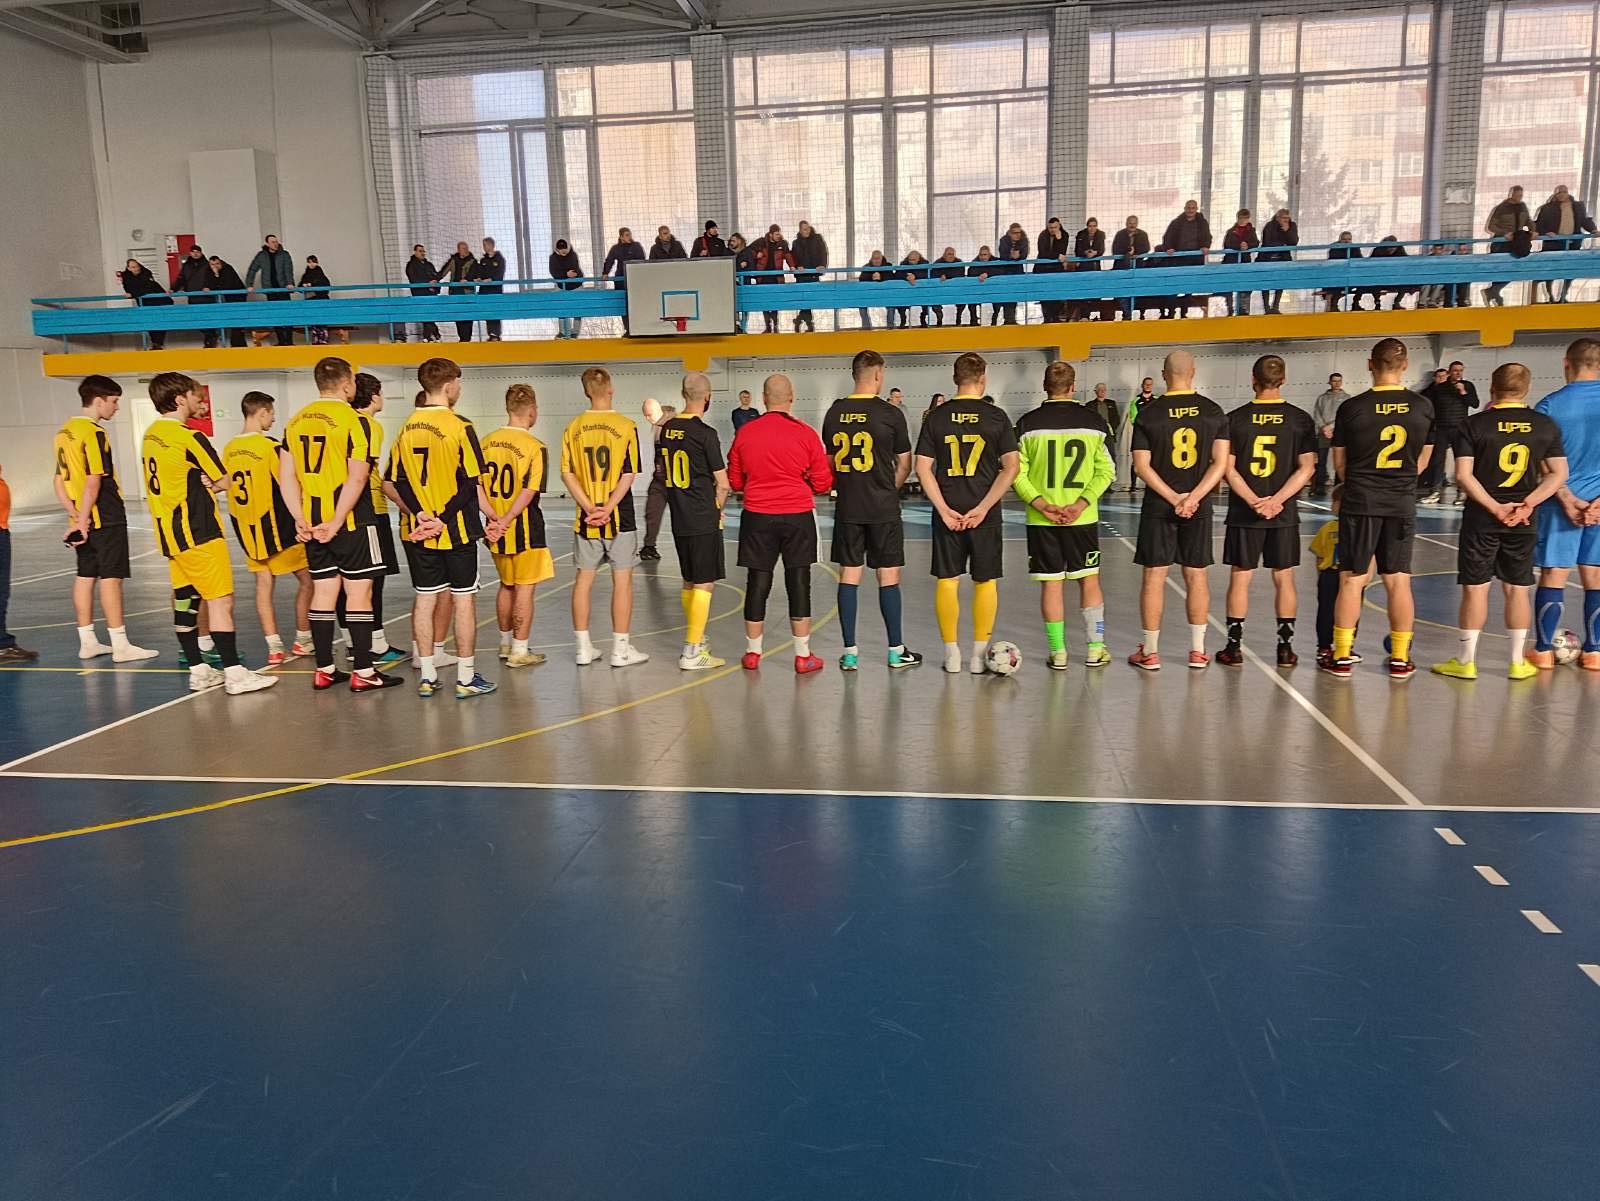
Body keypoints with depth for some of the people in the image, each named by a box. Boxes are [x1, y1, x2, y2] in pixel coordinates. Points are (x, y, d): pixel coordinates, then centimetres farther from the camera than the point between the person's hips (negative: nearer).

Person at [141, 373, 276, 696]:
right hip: (197, 533, -9)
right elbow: (223, 481, -8)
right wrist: (209, 484, 11)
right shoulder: (189, 437, -14)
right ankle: (234, 673, -8)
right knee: (221, 599, -7)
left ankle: (198, 670, 18)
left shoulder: (150, 435, 13)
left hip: (168, 532, 9)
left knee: (185, 601, 11)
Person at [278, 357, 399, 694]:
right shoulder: (353, 420, -10)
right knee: (358, 593, 0)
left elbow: (286, 476, 8)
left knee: (323, 593, 12)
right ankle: (362, 672, 3)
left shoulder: (296, 422, 10)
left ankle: (324, 670, 17)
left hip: (313, 523, 6)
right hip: (351, 521, -6)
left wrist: (300, 519, 5)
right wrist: (337, 522, -17)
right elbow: (356, 478, -19)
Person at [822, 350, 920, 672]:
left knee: (848, 577, 7)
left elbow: (829, 461, 11)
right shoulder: (891, 414, -8)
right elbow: (904, 465, 0)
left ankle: (849, 653, 9)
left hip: (847, 508, 3)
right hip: (883, 509, -3)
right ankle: (896, 651, 12)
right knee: (888, 577, 5)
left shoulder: (835, 412, 3)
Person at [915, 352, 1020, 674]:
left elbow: (923, 468, -3)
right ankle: (980, 655, 11)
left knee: (947, 581, 9)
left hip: (947, 512, 1)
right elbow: (1011, 466, -8)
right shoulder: (996, 416, -2)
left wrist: (944, 510, -5)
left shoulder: (936, 417, 2)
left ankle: (951, 654, 12)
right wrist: (983, 508, -10)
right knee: (986, 582, 9)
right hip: (985, 513, -1)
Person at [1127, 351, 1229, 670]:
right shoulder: (1213, 411, 1)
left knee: (1154, 576, 3)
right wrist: (1192, 498, -10)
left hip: (1158, 507, -2)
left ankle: (1150, 652, 8)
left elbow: (1141, 466, -9)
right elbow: (1220, 462, -4)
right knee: (1196, 575, 10)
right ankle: (1198, 651, 16)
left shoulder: (1148, 413, -5)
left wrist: (1175, 498, -10)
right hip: (1199, 507, 2)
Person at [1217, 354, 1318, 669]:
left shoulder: (1236, 418, -4)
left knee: (1240, 578, 6)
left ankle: (1234, 646, 9)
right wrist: (1276, 500, -11)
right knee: (1284, 578, 9)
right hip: (1285, 514, 1)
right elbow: (1307, 467, -6)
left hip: (1244, 513, -1)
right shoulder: (1300, 418, -1)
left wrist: (1253, 501, -10)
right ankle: (1286, 647, 13)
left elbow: (1228, 468, -8)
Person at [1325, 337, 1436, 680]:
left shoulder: (1352, 408, -8)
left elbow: (1339, 463, 2)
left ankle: (1342, 657, 7)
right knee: (1398, 581, 7)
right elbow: (1422, 461, 10)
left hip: (1360, 502, -2)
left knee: (1352, 580, 4)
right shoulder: (1422, 407, -1)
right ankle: (1400, 659, 14)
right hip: (1403, 504, 2)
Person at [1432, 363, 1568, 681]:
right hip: (1524, 521, 3)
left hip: (1481, 519, -3)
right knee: (1517, 589, 11)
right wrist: (1528, 503, -5)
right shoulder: (1546, 425, 3)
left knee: (1475, 588, 3)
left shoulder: (1474, 424, -7)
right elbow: (1558, 474, 2)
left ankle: (1466, 661, 8)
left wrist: (1495, 508, -11)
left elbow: (1463, 476, -13)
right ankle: (1518, 662, 18)